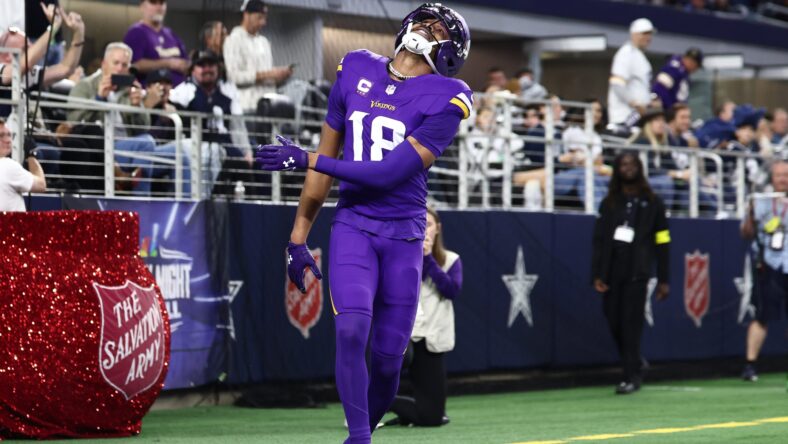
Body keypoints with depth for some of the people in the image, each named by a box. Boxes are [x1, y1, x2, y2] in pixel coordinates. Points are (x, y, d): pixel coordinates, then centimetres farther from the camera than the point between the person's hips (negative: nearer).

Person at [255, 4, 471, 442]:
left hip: (404, 236, -2)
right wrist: (299, 237, 13)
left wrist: (306, 159, -15)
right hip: (353, 227, 2)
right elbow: (328, 154, 13)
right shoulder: (356, 71, 6)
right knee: (351, 331, -21)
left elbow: (391, 172, -16)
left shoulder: (445, 100, -8)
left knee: (387, 358, -1)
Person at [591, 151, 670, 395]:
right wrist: (597, 274, -1)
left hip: (637, 272, -3)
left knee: (630, 323, -11)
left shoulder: (652, 202, 10)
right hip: (612, 272, 3)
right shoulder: (609, 203, 15)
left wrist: (663, 280, 2)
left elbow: (662, 242, 7)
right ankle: (633, 370, 16)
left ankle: (631, 377, -8)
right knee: (614, 322, -1)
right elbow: (599, 240, 10)